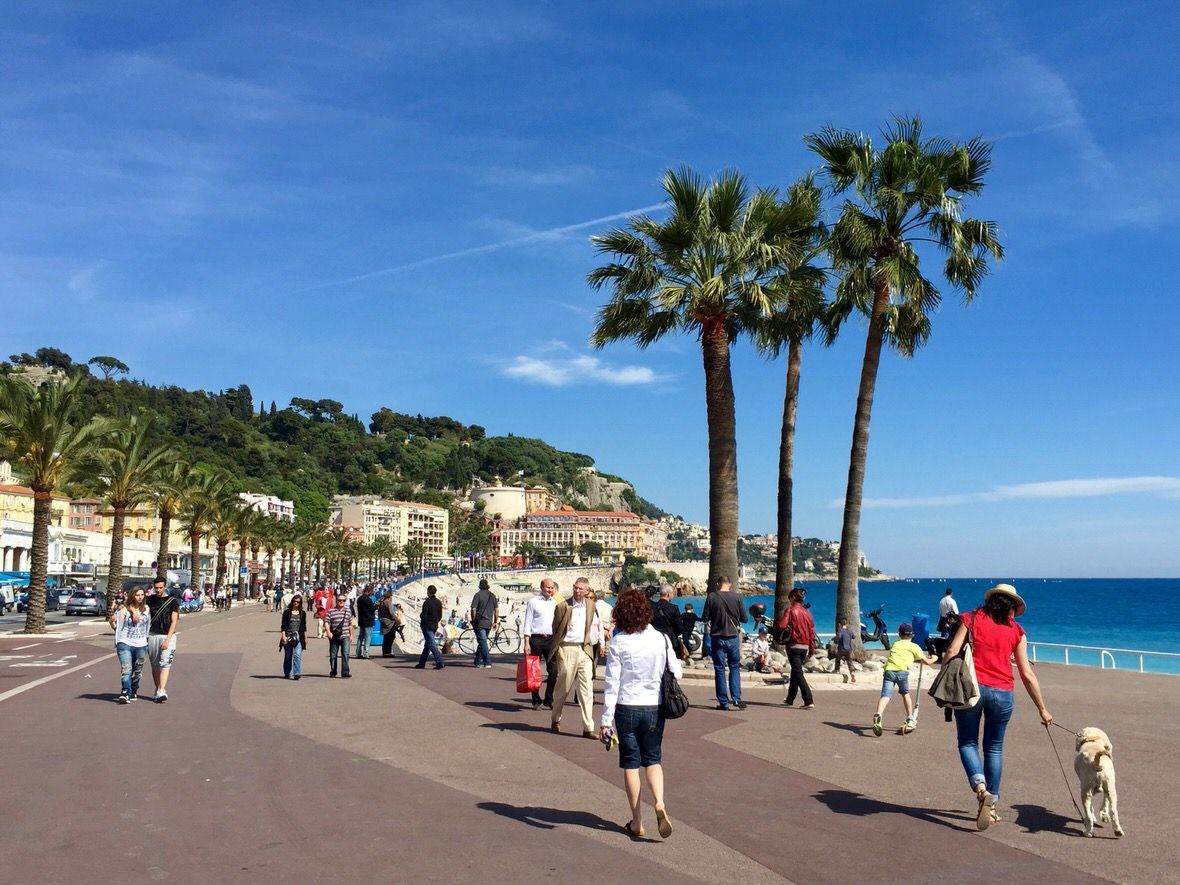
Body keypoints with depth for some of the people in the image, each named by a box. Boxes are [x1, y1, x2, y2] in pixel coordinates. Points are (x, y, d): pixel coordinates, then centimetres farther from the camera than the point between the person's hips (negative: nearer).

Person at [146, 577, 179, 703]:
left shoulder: (172, 601, -1)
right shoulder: (150, 600, 9)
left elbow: (174, 621, -5)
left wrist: (167, 639, -14)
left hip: (168, 636, -4)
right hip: (152, 636, 4)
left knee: (165, 664, -14)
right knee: (155, 665, 9)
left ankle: (161, 692, -25)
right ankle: (158, 690, 18)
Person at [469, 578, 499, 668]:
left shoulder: (478, 595, -7)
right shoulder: (492, 596, 8)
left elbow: (473, 609, -13)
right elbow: (496, 610, 9)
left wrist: (473, 620, -2)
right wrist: (495, 622, 16)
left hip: (479, 623, -5)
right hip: (488, 623, 5)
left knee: (482, 642, -6)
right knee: (482, 642, 16)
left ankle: (487, 662, -13)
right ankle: (478, 661, 23)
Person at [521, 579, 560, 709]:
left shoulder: (555, 603, 13)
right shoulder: (533, 602, 1)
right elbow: (527, 623, -1)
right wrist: (526, 643, -8)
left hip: (552, 639, 3)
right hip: (536, 639, -3)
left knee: (553, 671, -1)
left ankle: (548, 701, 9)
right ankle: (536, 701, 13)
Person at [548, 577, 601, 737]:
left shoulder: (591, 606, 9)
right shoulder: (563, 606, -2)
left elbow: (597, 625, 20)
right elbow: (556, 629, 4)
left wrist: (600, 642, 12)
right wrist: (556, 649, 5)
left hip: (585, 650, 3)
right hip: (567, 650, -3)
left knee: (587, 689, -2)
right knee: (563, 687, 8)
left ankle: (588, 728, -1)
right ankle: (555, 720, 30)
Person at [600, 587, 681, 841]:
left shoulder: (618, 643, -11)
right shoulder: (661, 639, -5)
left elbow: (612, 683, -11)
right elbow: (676, 672, 1)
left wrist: (606, 720, -7)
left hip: (627, 707, -2)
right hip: (654, 707, 2)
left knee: (630, 763, 11)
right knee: (653, 758, 17)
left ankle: (637, 822, 16)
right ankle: (659, 804, -7)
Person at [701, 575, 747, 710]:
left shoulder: (711, 597, -9)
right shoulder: (737, 597, -5)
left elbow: (705, 618, -6)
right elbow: (745, 618, 0)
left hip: (717, 637, -1)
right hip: (733, 637, 1)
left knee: (719, 670, 6)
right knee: (735, 667, 13)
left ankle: (723, 702, 8)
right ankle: (736, 698, 2)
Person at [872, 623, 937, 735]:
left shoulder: (895, 644, 32)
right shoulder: (914, 646, 21)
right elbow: (927, 662, 23)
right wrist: (933, 659, 46)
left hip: (889, 670, 1)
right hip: (902, 671, -1)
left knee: (885, 695, -12)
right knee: (905, 694, 24)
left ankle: (878, 715, -38)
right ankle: (910, 721, 30)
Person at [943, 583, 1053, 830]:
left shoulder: (971, 619, 5)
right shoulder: (1016, 631, 8)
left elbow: (951, 652, -5)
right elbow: (1027, 674, 9)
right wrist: (1042, 709, 17)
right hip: (1002, 693, 2)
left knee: (967, 742, 10)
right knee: (994, 747, 15)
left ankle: (981, 788, -14)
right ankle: (991, 805, 15)